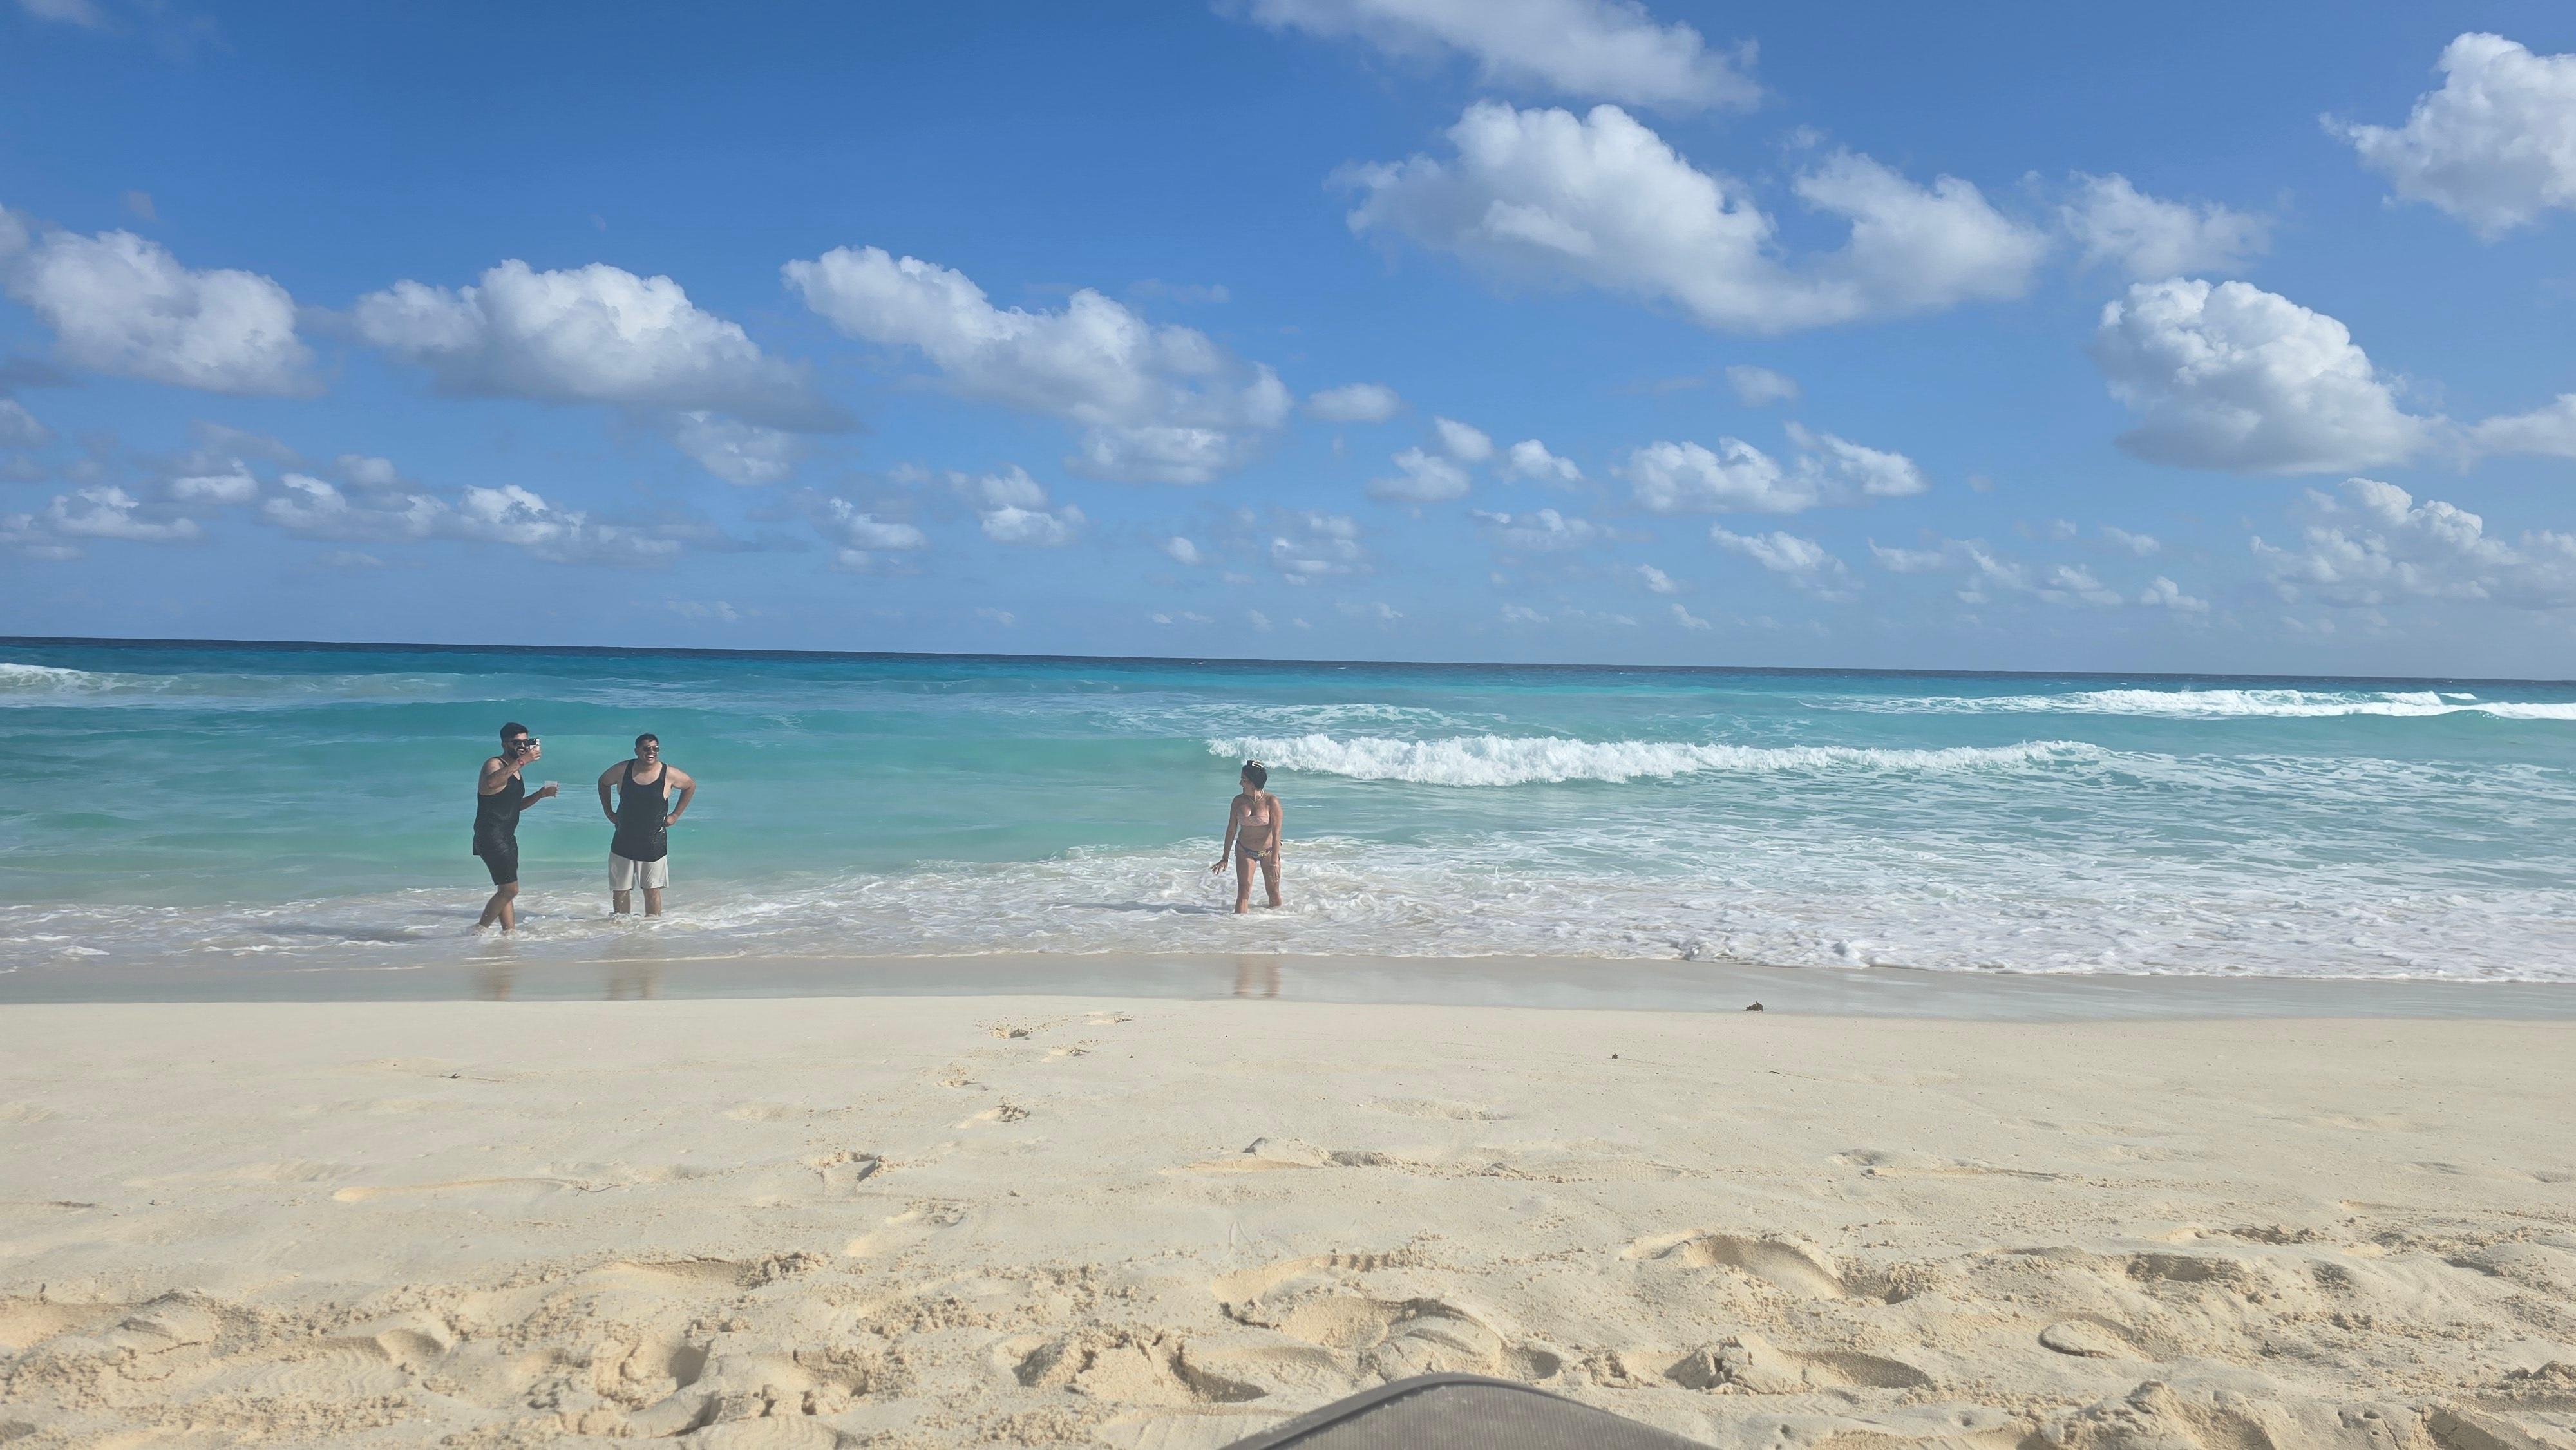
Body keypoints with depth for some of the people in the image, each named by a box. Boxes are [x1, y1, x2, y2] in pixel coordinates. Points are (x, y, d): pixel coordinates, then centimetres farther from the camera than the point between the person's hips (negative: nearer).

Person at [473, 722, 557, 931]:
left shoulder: (514, 769, 18)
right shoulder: (494, 764, -11)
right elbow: (491, 783, -37)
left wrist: (541, 794, 13)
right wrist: (523, 761, -39)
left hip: (507, 837, 10)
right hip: (491, 837, -10)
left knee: (506, 891, 12)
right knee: (509, 889, -13)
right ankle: (480, 930, -2)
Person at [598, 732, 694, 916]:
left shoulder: (668, 774, -9)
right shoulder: (623, 770, -5)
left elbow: (690, 786, 9)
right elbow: (603, 782, 15)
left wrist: (675, 815, 5)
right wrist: (608, 812, 10)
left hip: (654, 844, -2)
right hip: (624, 842, 2)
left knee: (652, 890, 2)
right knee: (620, 890, 6)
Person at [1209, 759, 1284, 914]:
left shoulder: (1271, 802, -17)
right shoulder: (1238, 801, -6)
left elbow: (1276, 833, -18)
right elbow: (1231, 830, 2)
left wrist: (1274, 862, -22)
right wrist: (1225, 859, 2)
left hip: (1268, 850, -2)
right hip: (1245, 851, 2)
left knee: (1273, 892, 10)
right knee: (1244, 891, -10)